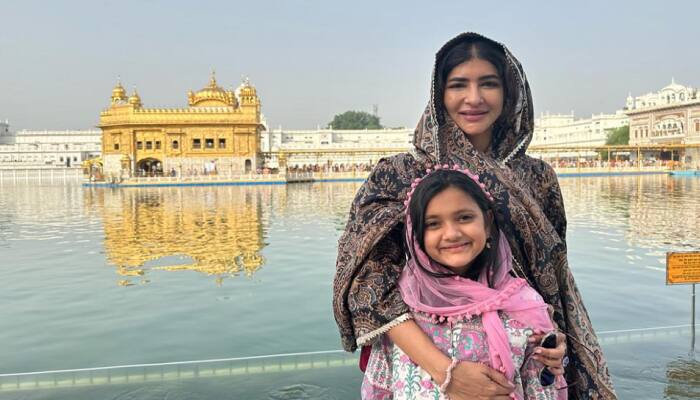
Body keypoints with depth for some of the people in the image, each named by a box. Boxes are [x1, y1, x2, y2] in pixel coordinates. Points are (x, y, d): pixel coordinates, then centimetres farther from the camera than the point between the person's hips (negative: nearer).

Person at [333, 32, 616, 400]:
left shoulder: (536, 177, -2)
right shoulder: (400, 175, -13)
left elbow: (551, 277, 7)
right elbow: (373, 284, -20)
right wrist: (445, 370, -29)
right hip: (427, 361, -3)